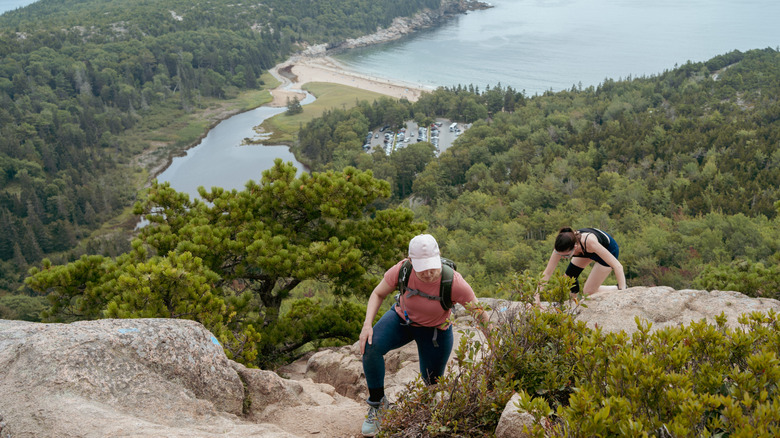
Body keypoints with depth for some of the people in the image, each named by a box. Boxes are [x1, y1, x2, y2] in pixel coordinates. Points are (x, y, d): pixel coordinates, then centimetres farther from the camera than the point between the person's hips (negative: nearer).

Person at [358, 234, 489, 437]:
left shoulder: (454, 282, -35)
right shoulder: (401, 271, -30)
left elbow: (481, 315, -21)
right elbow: (378, 294, -10)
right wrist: (367, 324, -23)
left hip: (435, 330, -1)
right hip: (402, 319, 1)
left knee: (432, 382, 9)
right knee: (371, 347, -26)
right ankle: (377, 404, -6)